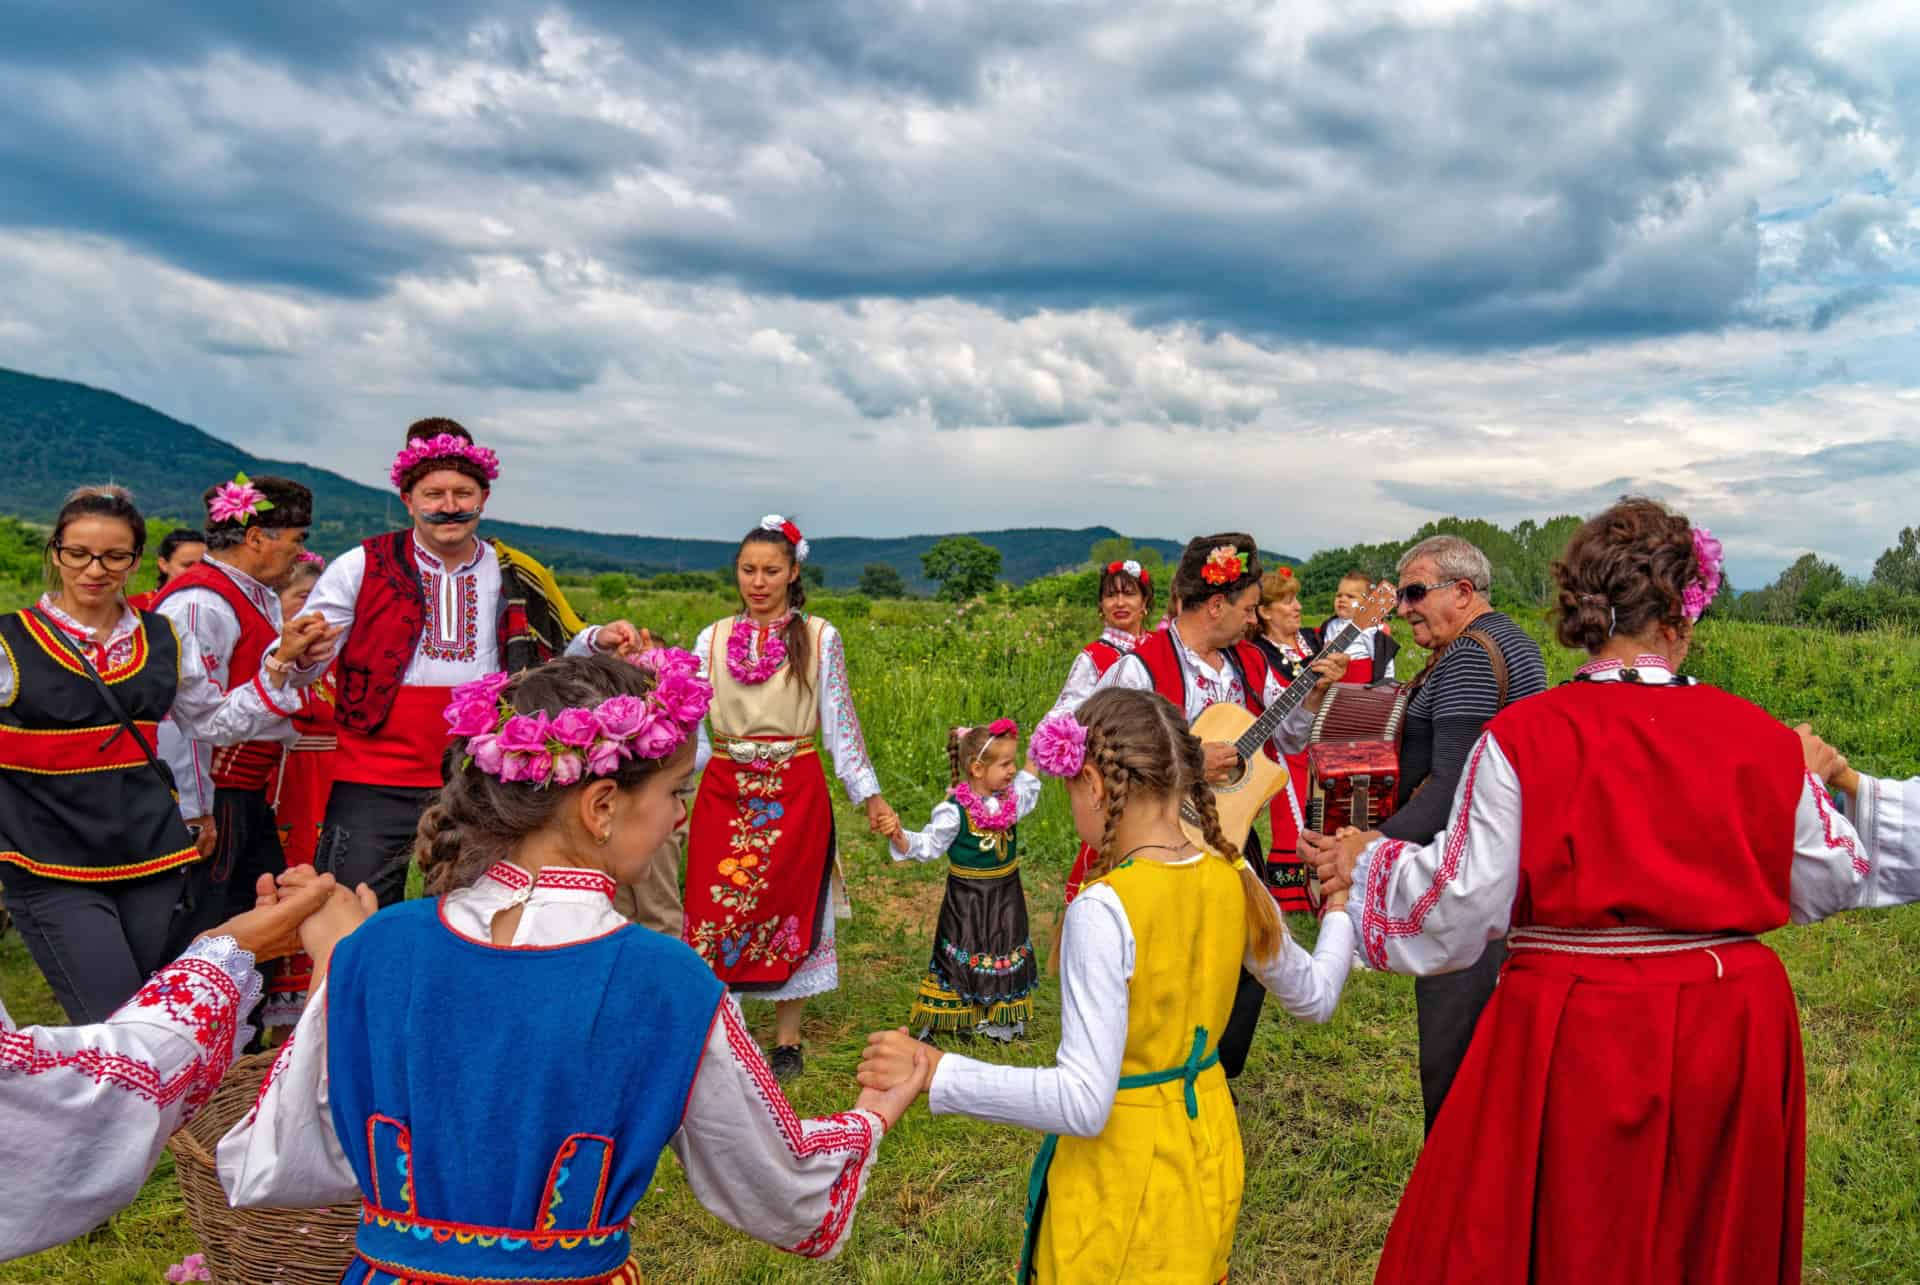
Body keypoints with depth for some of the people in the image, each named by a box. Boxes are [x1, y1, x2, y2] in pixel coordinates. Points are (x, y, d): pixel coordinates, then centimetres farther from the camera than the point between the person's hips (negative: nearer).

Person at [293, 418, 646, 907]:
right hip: (375, 787, -2)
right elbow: (297, 671, -2)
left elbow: (559, 652, 16)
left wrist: (598, 641, -5)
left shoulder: (516, 577, 5)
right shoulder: (363, 567, -2)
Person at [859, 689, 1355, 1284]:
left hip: (1123, 1172, -6)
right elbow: (1315, 997, 9)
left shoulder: (1104, 910, -28)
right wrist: (1343, 908, 25)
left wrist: (934, 1073, -30)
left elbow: (1084, 1102, -30)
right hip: (1209, 1149, 6)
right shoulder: (1235, 878, -7)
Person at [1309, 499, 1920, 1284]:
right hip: (1733, 1033, 3)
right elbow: (1831, 881, 10)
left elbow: (1458, 906, -13)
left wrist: (1372, 860, 5)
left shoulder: (1523, 736, -14)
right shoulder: (1764, 741, -4)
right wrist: (1812, 784, 28)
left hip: (1575, 1041, -3)